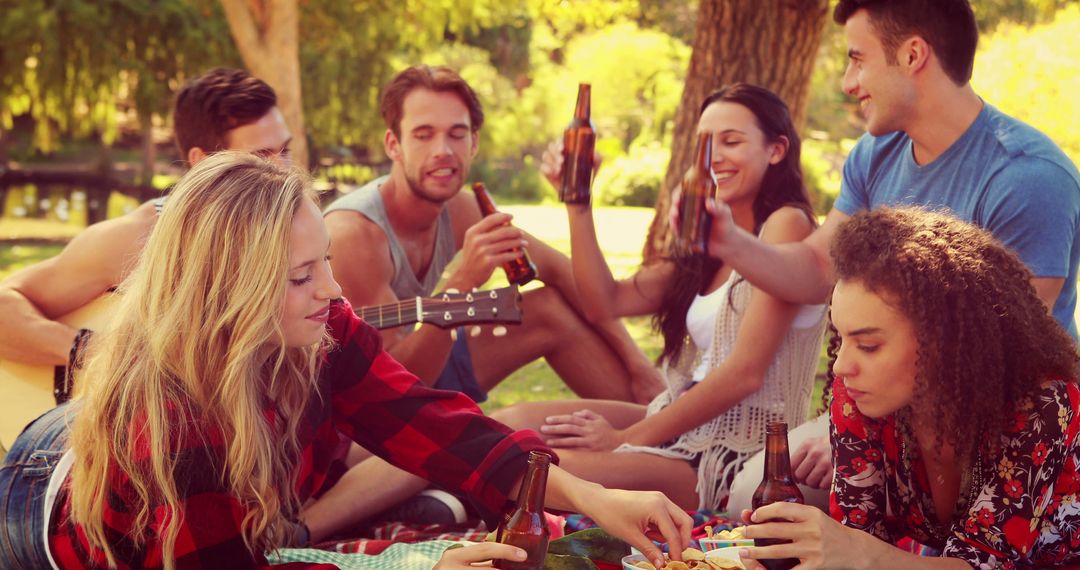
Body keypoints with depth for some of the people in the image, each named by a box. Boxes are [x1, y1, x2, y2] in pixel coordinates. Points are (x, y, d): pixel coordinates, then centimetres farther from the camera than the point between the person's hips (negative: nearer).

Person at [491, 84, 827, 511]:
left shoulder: (786, 224, -9)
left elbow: (745, 373, -17)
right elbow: (605, 302, 12)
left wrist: (626, 438, -14)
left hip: (740, 454, -9)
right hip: (685, 428, 9)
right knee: (514, 421, -8)